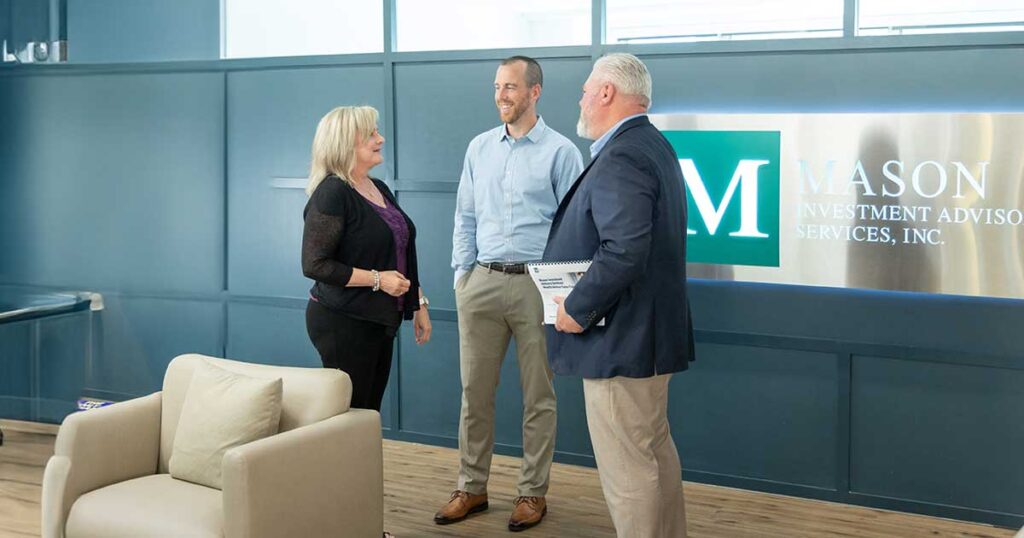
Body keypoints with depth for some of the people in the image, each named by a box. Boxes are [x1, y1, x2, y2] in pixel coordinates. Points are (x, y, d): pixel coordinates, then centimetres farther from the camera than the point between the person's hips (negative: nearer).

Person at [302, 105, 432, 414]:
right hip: (343, 322, -8)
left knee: (369, 412, 10)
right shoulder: (331, 194, -14)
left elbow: (401, 257, 21)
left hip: (380, 320, 8)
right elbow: (314, 265, -19)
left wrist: (418, 304, 17)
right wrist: (377, 279, -20)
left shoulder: (379, 189, 13)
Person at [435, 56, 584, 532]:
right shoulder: (479, 148, 10)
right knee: (474, 390, 7)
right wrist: (462, 272, 6)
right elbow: (466, 217, 14)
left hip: (536, 284, -4)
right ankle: (471, 487, 18)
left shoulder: (560, 152, -3)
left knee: (538, 395, 5)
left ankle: (533, 492, 16)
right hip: (482, 281, 4)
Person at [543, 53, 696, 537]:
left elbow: (623, 252, -31)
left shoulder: (621, 158, -19)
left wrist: (577, 308, -18)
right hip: (650, 331, 11)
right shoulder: (653, 146, 14)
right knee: (655, 450, 20)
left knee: (626, 467, -3)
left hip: (619, 339, -11)